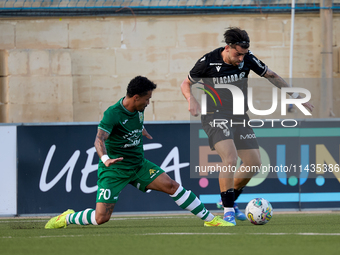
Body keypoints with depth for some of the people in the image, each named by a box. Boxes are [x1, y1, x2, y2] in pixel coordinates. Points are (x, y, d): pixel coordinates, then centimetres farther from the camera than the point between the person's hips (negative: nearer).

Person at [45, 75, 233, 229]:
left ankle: (209, 219, 4)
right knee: (101, 217, -14)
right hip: (114, 169, -6)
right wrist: (105, 158, -57)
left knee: (171, 186, -6)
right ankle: (66, 218, 13)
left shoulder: (138, 108, -1)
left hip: (138, 165, 6)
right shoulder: (112, 114, -24)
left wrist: (142, 131, 42)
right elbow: (99, 140, -38)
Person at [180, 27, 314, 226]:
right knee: (230, 158, -26)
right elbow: (186, 84, 1)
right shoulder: (208, 62, -14)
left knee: (254, 163, 4)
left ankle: (230, 200, 26)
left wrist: (297, 96, 8)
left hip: (240, 118, 6)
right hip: (216, 117, -6)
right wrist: (191, 99, -21)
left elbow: (271, 76, 10)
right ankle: (228, 210, -16)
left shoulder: (247, 59, -5)